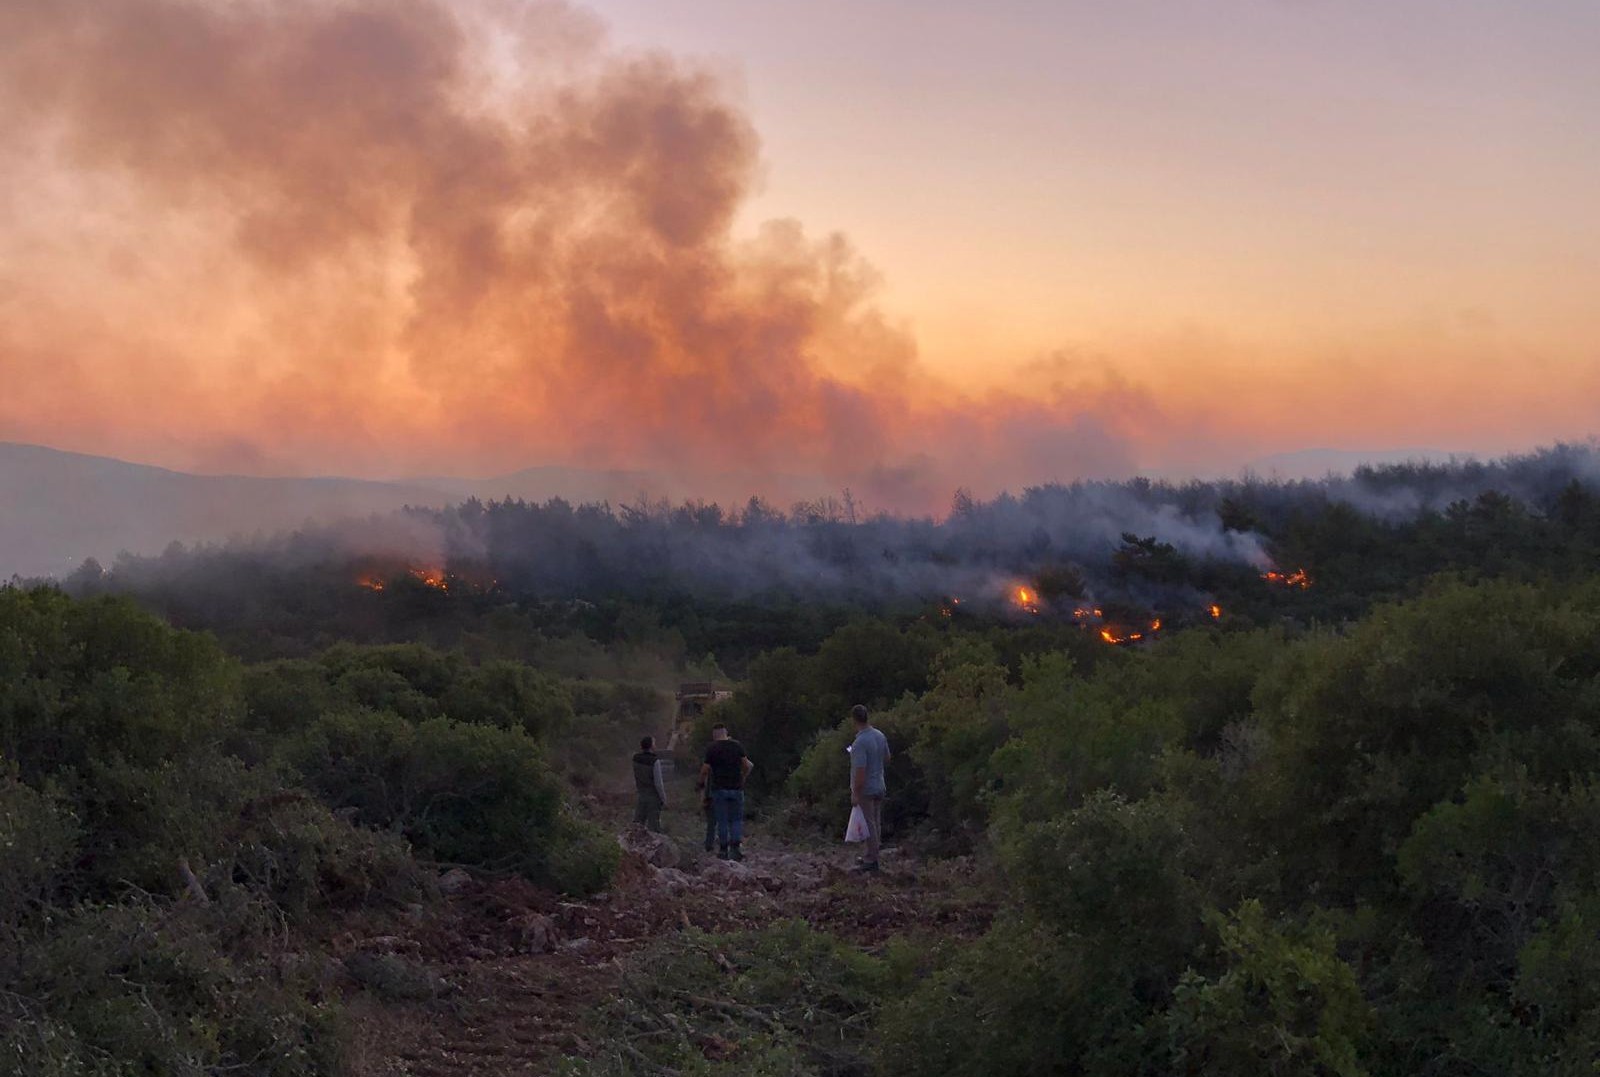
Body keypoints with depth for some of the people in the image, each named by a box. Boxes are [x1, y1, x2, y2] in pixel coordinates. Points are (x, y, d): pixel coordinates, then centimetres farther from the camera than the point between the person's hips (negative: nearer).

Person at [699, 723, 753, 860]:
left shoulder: (712, 748, -5)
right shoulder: (737, 746, 3)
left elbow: (705, 769, -5)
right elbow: (747, 765, 3)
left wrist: (701, 783, 12)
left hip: (719, 788, -2)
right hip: (736, 787, 2)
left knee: (722, 821, 5)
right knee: (737, 819, 8)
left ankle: (724, 850, 7)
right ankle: (736, 846, -8)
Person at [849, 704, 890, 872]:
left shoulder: (860, 743, -26)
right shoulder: (880, 735, -1)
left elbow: (860, 771, -26)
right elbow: (887, 759, 13)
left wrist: (855, 794, -18)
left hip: (865, 790, -8)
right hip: (880, 787, 8)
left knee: (868, 825, 1)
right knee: (876, 822, 17)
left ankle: (871, 860, 8)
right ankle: (872, 853, 30)